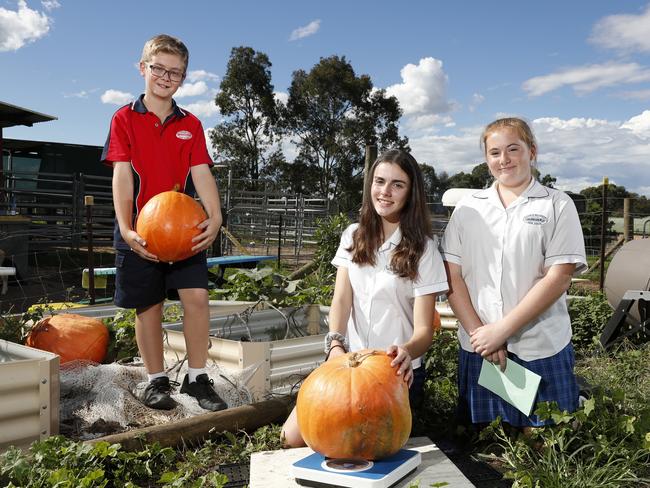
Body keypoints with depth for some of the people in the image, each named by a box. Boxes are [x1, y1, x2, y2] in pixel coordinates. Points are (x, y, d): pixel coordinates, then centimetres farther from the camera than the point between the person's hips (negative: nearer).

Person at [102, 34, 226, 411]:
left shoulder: (191, 124, 8)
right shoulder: (125, 118, 2)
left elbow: (201, 173, -2)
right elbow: (122, 175, -7)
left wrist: (215, 217, -18)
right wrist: (125, 228, -18)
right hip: (141, 229, -2)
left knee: (197, 295, -8)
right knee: (149, 305, 5)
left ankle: (197, 378, 5)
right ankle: (157, 380, 20)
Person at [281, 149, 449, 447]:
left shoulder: (422, 248, -6)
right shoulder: (354, 236, 7)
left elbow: (424, 330, -11)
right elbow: (341, 299, -4)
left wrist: (407, 352, -36)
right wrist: (335, 344, -25)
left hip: (396, 370, -3)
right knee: (293, 436, -11)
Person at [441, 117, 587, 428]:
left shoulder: (557, 205, 1)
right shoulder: (467, 208, 8)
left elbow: (559, 277, -8)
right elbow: (453, 276, 3)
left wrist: (501, 330, -13)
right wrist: (479, 332, -10)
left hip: (541, 351, -2)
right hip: (477, 349, 2)